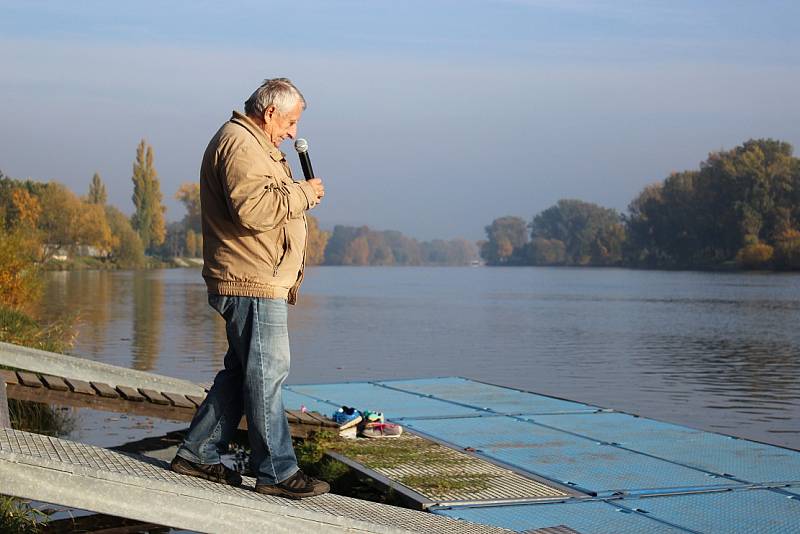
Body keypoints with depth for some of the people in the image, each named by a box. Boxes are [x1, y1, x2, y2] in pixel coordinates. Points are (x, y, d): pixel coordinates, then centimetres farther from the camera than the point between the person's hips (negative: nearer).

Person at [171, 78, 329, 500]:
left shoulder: (253, 145, 23)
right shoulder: (240, 144, -13)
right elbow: (251, 208, -26)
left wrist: (299, 195, 14)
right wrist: (302, 193, -16)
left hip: (254, 281, 11)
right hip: (252, 281, -11)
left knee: (241, 371, 15)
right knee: (267, 373, -7)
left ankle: (197, 454, 21)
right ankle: (276, 471, -2)